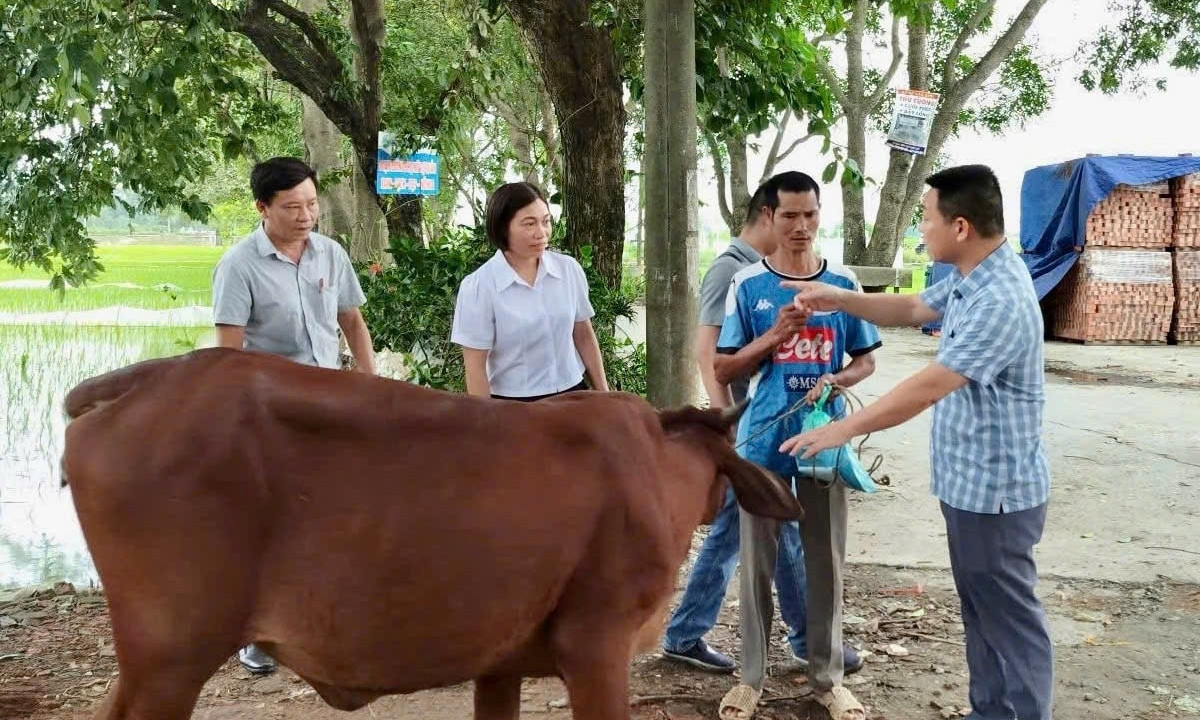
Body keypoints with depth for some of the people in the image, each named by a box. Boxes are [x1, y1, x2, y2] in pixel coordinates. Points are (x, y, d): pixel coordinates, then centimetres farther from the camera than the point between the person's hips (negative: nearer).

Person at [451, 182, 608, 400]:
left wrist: (603, 393, 13)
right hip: (514, 406, -4)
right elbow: (475, 366, -9)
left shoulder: (569, 269, 1)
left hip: (572, 394, 4)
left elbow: (584, 336, 11)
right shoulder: (478, 287, -11)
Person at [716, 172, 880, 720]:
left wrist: (836, 381, -14)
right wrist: (774, 336, -17)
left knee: (826, 561, 10)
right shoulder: (748, 285, -4)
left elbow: (866, 360, 8)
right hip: (763, 442, -1)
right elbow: (723, 370, -2)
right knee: (757, 563, 8)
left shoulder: (843, 283, 1)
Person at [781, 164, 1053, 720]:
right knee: (981, 611, 21)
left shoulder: (999, 301, -28)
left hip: (996, 489, -10)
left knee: (1010, 618, 2)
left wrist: (843, 429, -24)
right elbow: (912, 309, 20)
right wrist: (839, 300, 7)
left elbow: (928, 388, -30)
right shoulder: (968, 277, 4)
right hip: (970, 483, 10)